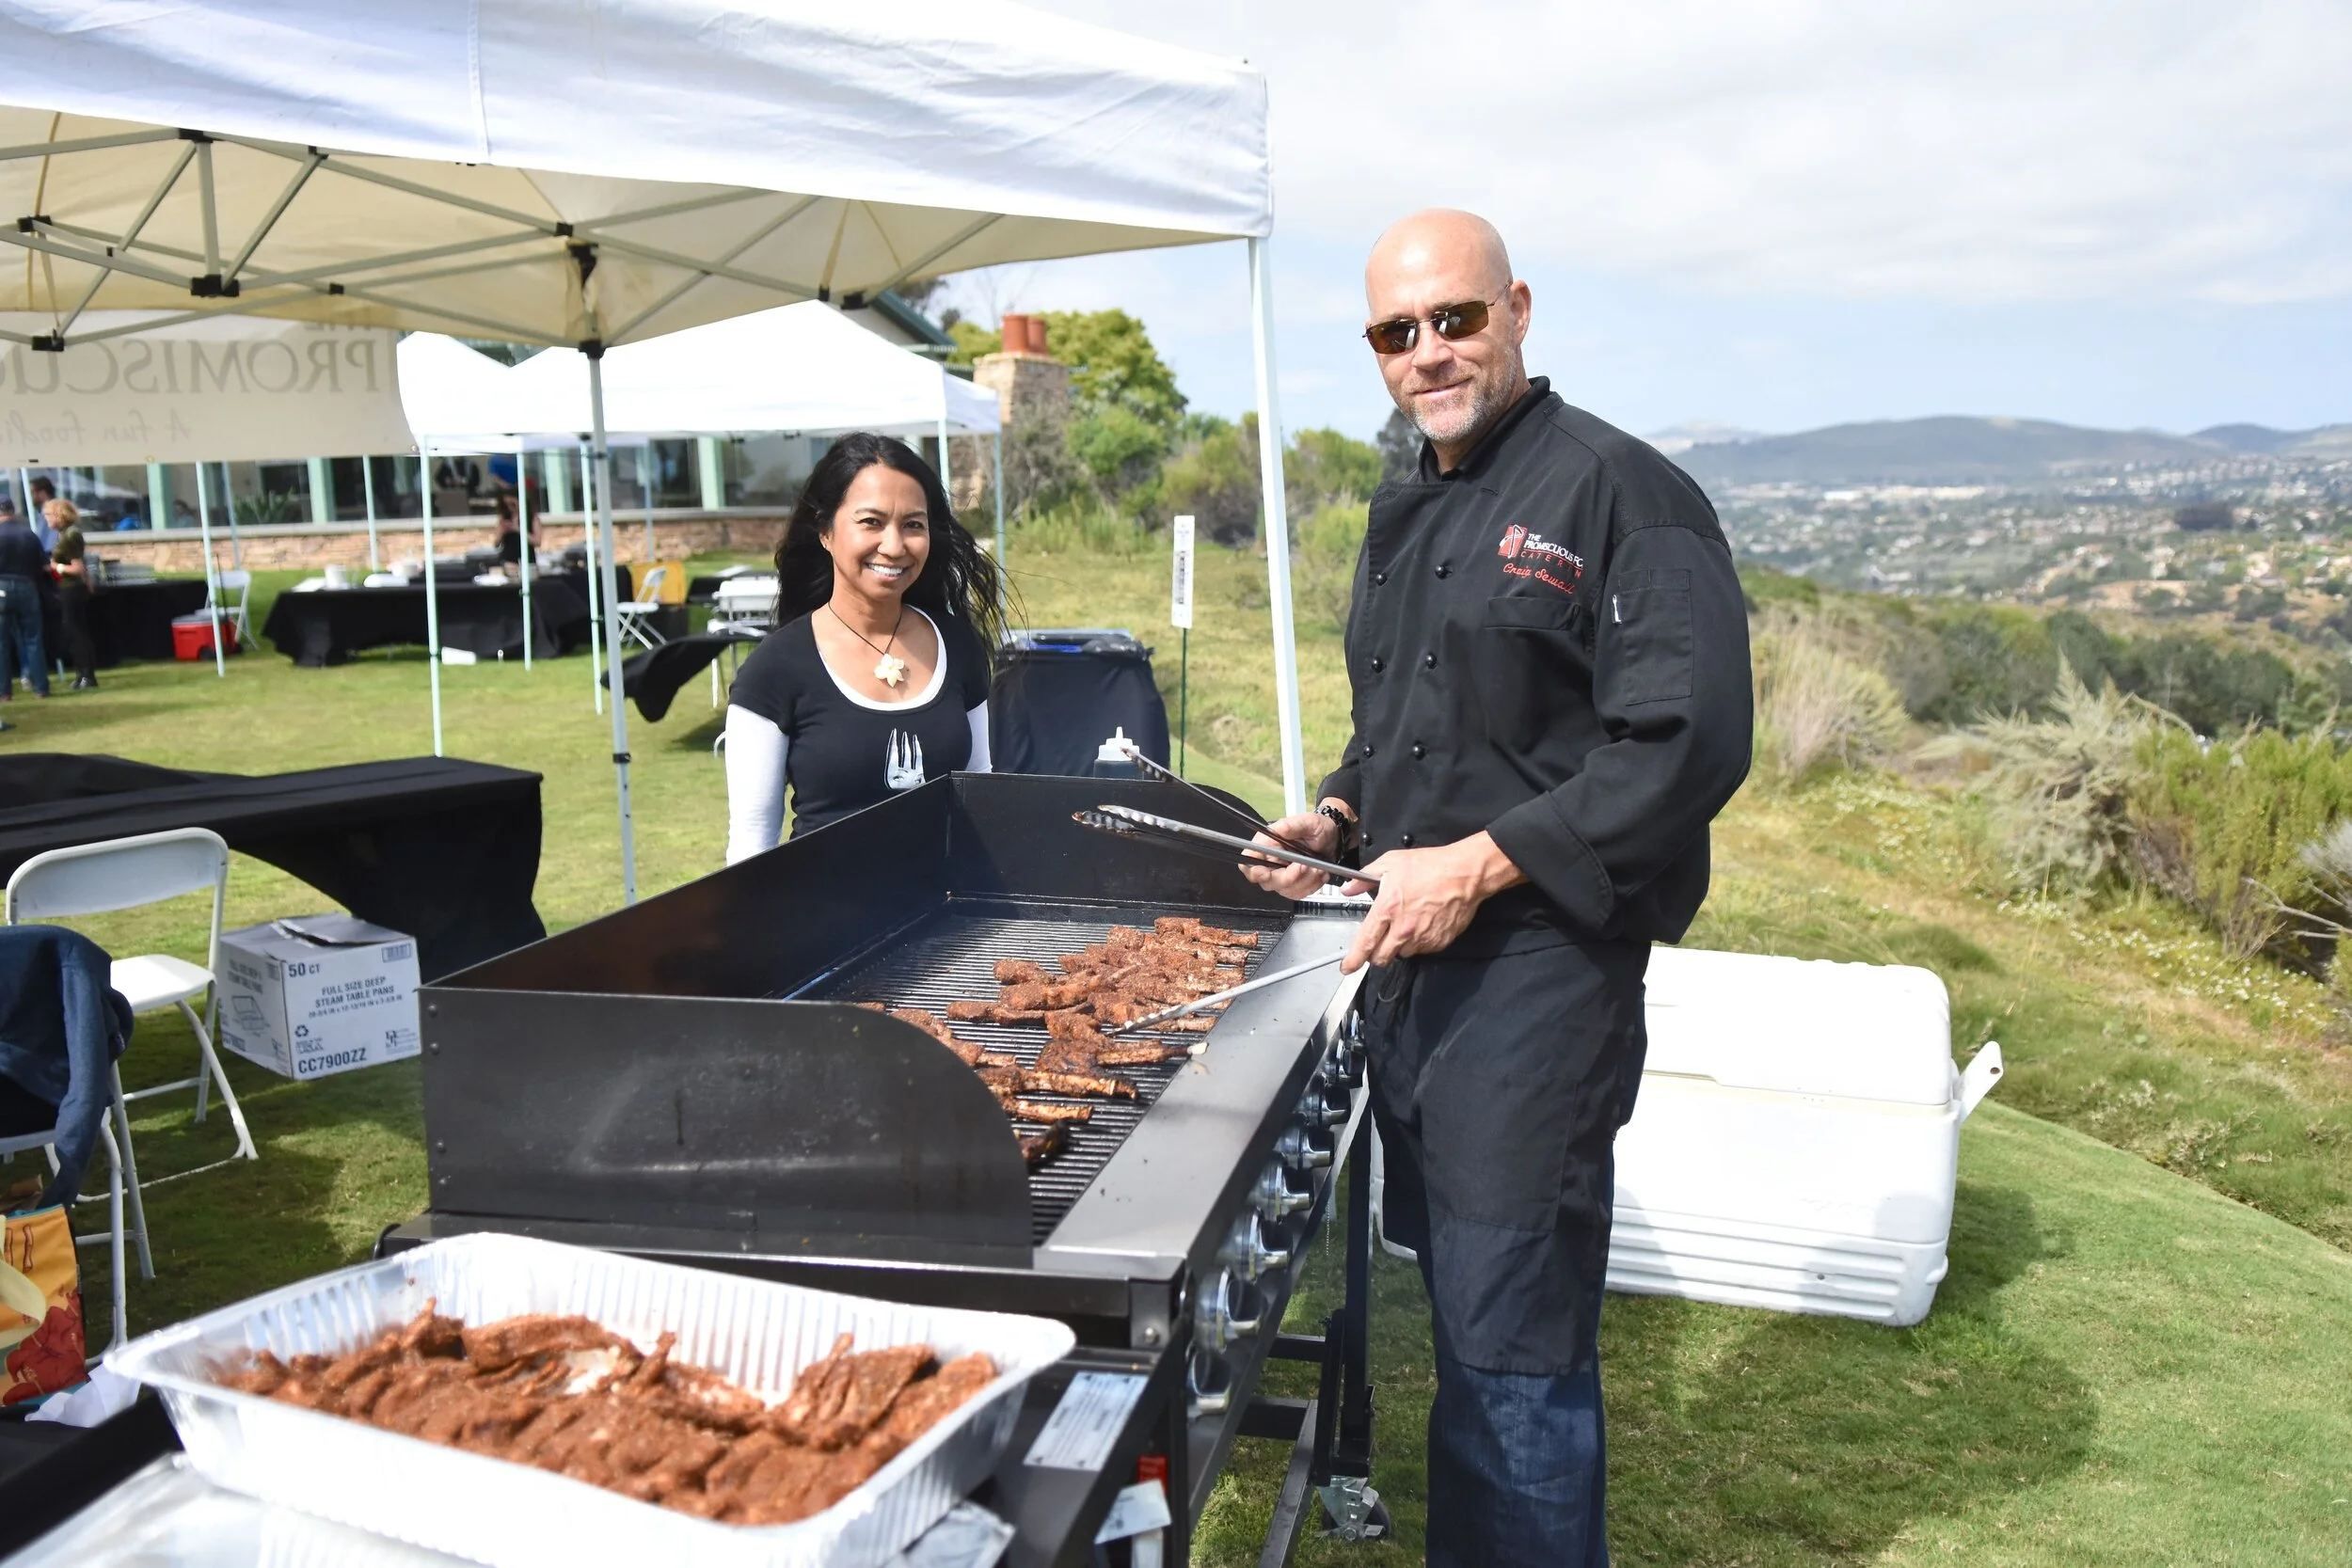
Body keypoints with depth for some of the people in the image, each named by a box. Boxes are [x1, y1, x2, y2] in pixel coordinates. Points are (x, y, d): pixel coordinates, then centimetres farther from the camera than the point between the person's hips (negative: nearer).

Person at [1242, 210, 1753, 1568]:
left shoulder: (1619, 490, -13)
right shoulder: (1407, 514, 14)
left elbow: (1689, 741, -21)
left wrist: (1481, 862, -22)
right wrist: (1340, 816, 7)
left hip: (1541, 964, -8)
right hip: (1411, 955, 9)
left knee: (1511, 1339, -2)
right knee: (1461, 1301, 21)